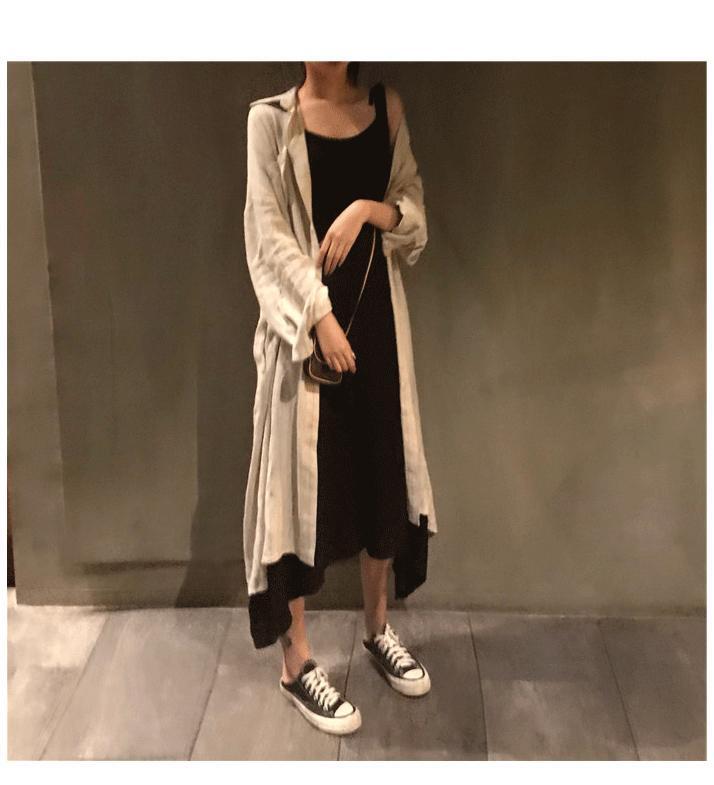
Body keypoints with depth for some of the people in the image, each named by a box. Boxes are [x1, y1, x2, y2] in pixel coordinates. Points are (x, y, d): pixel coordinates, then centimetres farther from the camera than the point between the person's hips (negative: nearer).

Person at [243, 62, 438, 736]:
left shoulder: (386, 108, 9)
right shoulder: (272, 118, -2)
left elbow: (415, 209, 8)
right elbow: (268, 232, -9)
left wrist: (369, 208, -13)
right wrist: (319, 314, -18)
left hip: (376, 307, 4)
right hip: (305, 313, -4)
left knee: (383, 467, 11)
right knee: (303, 475, 0)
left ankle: (377, 628, 31)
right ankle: (296, 660, 13)